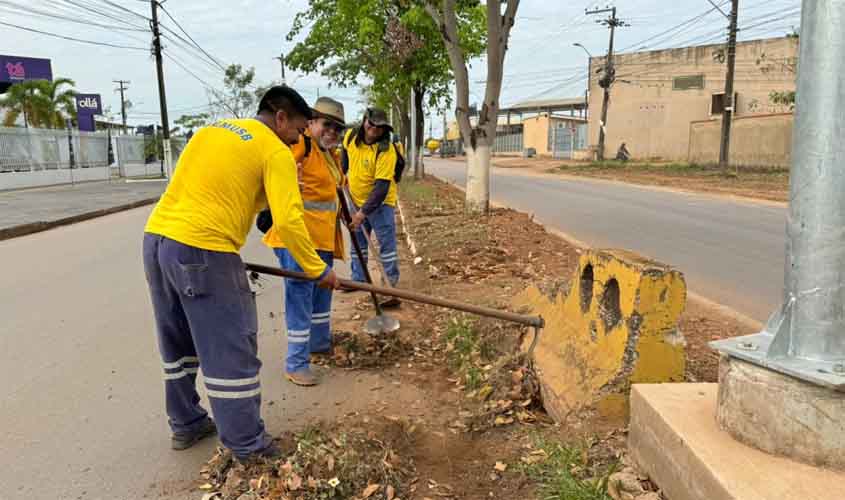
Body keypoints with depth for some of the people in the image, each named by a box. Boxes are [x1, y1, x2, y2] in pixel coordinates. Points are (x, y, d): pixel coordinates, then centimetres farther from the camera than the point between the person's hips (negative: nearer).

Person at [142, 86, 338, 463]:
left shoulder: (211, 130, 20)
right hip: (202, 250, -8)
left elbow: (197, 188, 20)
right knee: (231, 350, 2)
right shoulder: (275, 152, -4)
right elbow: (288, 220, -13)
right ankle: (248, 446, 12)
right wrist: (317, 269, -4)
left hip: (157, 238, 9)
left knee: (178, 343, 20)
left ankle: (185, 425, 35)